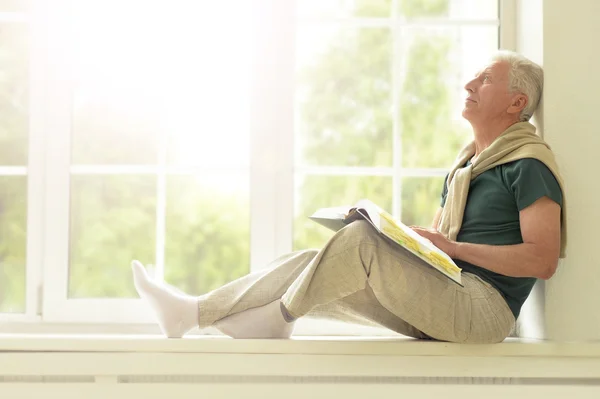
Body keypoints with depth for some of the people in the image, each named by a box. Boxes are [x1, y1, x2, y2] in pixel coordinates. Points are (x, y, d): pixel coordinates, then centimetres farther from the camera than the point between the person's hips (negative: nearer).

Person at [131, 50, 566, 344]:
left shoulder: (529, 163, -6)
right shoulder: (466, 161, 22)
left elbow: (544, 259, -15)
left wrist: (454, 247, -17)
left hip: (484, 305, -8)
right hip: (440, 298, 8)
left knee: (360, 237, -26)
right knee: (310, 264, -6)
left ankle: (274, 319, -9)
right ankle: (192, 312, -9)